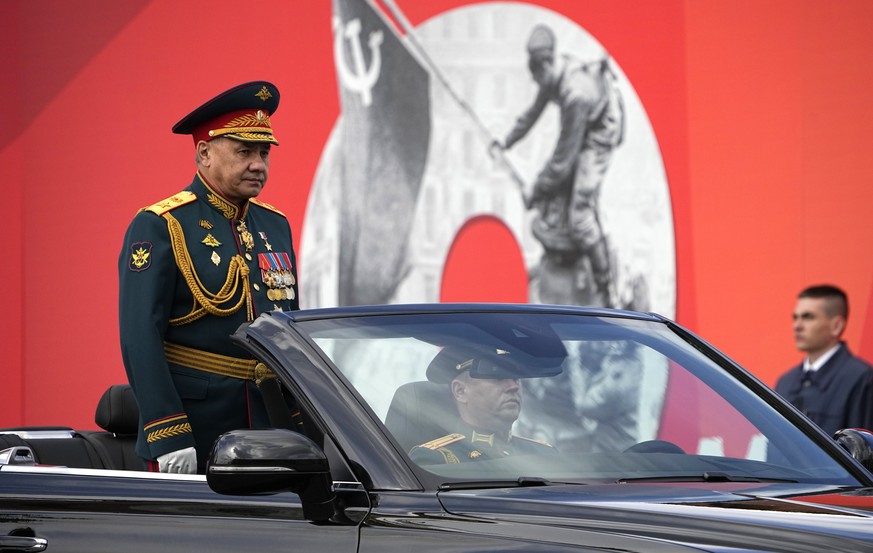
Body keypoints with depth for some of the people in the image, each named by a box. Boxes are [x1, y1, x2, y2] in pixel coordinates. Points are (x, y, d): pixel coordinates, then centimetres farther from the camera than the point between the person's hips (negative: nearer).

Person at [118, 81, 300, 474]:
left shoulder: (276, 226, 15)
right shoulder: (159, 228, -6)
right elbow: (140, 339, -13)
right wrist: (168, 437, -20)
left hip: (270, 427, 6)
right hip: (196, 432, -6)